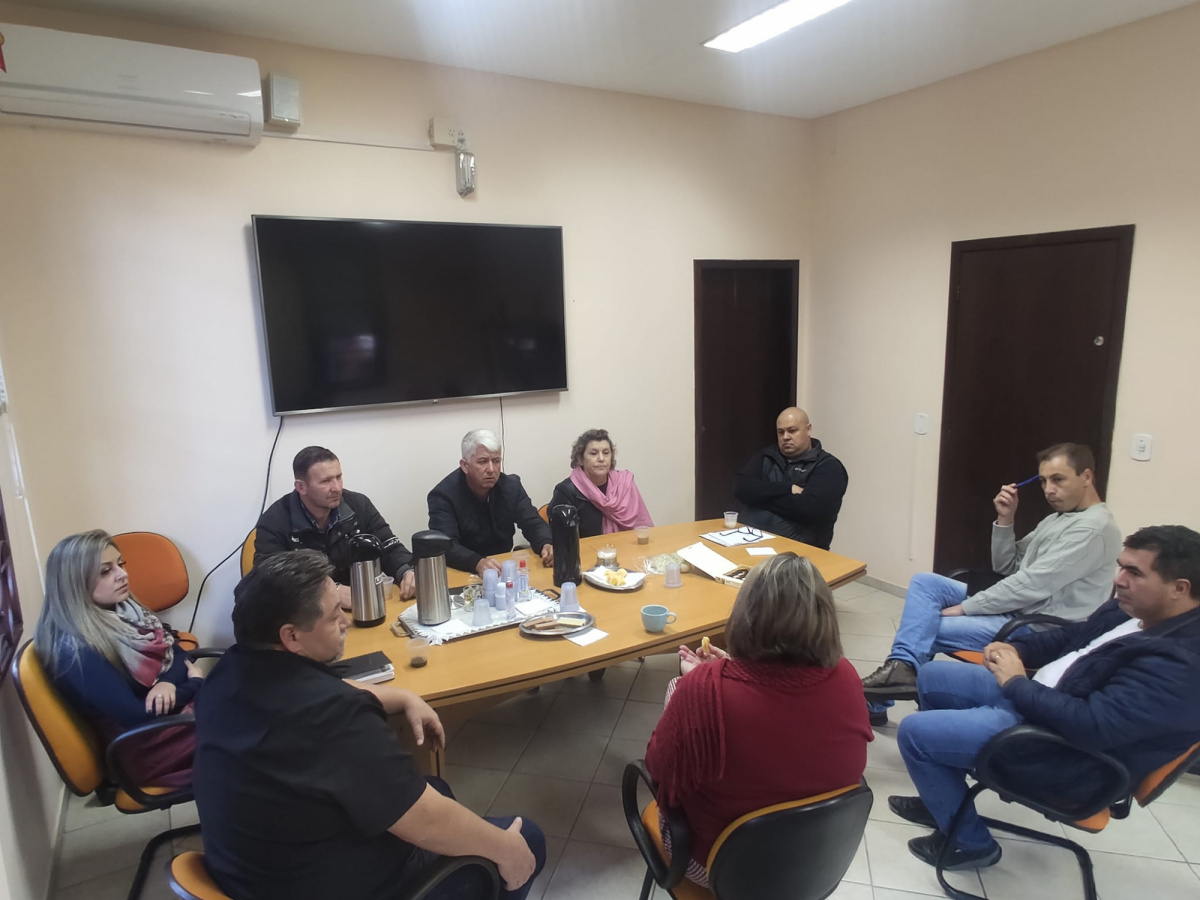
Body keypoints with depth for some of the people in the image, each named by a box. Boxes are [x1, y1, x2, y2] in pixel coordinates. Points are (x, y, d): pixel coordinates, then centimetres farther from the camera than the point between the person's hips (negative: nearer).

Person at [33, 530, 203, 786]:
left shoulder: (122, 609, 4)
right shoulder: (76, 651, -20)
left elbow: (176, 651, 3)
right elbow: (136, 717, -21)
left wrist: (169, 683, -18)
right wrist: (194, 685, -11)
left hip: (180, 706, 8)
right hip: (147, 748, -8)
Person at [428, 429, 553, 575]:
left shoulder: (511, 485, 0)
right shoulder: (443, 495, -14)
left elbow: (533, 523, -2)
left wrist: (546, 545, -25)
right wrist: (478, 563, -44)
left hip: (504, 568, 3)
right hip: (463, 573, -3)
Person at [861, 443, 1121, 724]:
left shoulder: (1095, 527, -16)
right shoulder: (1056, 518, 14)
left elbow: (1033, 585, -22)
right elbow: (1007, 568, 15)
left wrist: (964, 608, -17)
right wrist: (1005, 520, -2)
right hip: (1015, 607, 9)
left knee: (927, 628, -16)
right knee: (924, 582, -6)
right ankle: (902, 667, -19)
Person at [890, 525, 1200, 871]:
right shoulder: (1135, 610, 1)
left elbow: (1091, 725, -34)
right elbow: (1072, 637, 17)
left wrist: (1016, 684, -20)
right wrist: (1014, 648, 0)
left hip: (1066, 750, -10)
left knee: (914, 731, -11)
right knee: (932, 677, 16)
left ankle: (971, 842, 12)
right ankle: (943, 796, 29)